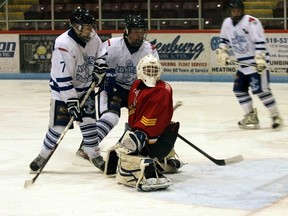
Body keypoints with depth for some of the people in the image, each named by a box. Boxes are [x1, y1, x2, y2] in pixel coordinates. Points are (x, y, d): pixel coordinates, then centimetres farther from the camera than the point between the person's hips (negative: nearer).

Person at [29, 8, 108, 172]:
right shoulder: (64, 45, -31)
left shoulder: (93, 38, -10)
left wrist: (98, 71, -6)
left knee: (89, 121, 2)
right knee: (58, 126, -4)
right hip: (64, 90, -5)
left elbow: (101, 57, 12)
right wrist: (71, 102, -30)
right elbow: (63, 78, -30)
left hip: (86, 88, 5)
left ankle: (94, 155, 15)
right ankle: (43, 155, 14)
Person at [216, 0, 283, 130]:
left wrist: (260, 60, -31)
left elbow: (260, 41, -23)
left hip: (257, 62, -8)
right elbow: (224, 39, 22)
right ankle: (251, 117, 18)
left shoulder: (251, 22, -18)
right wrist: (222, 52, 6)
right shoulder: (227, 23, 7)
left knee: (260, 90, -15)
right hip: (243, 63, 9)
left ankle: (276, 116, -4)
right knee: (239, 89, 7)